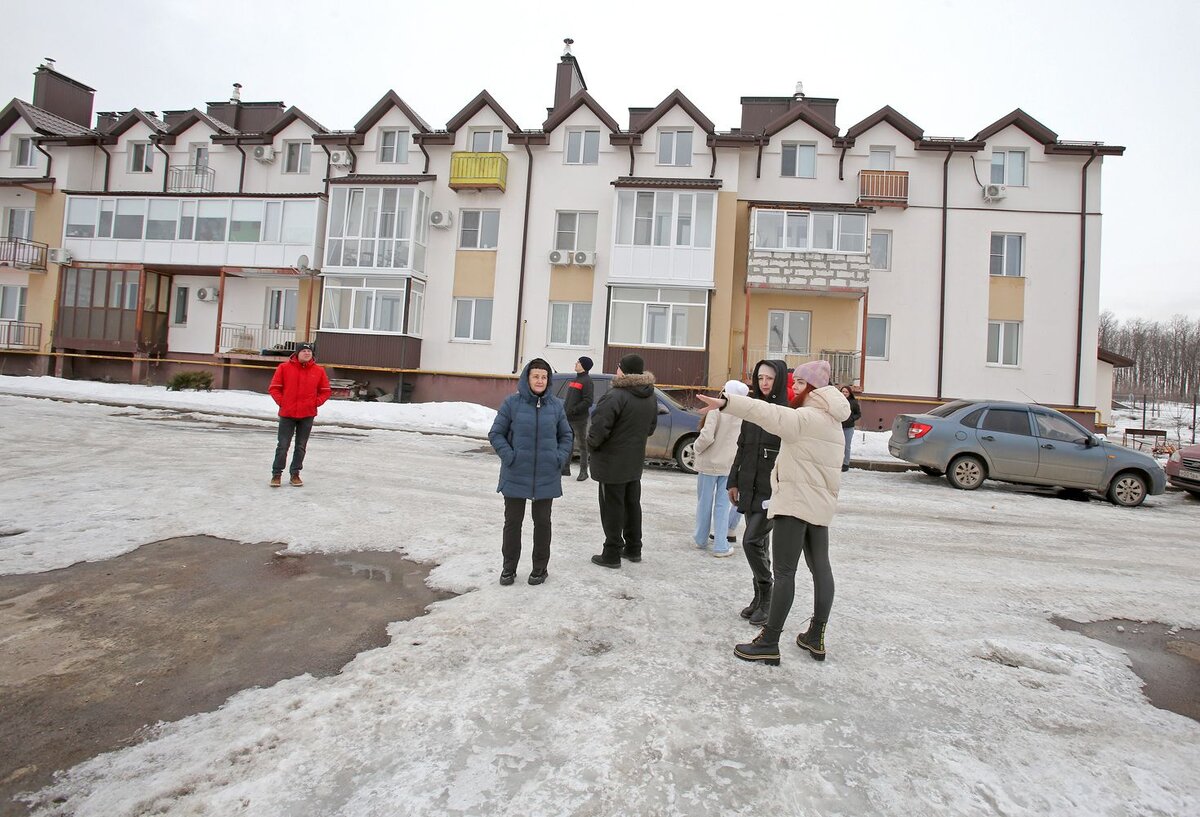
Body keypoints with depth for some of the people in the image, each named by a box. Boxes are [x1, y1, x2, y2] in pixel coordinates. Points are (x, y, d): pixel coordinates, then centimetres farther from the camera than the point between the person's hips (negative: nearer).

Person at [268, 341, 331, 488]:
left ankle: (295, 474, 21)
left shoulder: (318, 371, 3)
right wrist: (282, 402, -6)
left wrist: (315, 403, -1)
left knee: (301, 447, 9)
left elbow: (325, 391, 11)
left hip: (307, 415, 2)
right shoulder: (284, 367, -2)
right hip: (287, 414, -2)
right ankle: (277, 474, 13)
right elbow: (274, 388, 3)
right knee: (282, 446, 2)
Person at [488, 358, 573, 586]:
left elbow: (566, 436, 11)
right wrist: (509, 456, -13)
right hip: (516, 475, -1)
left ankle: (540, 567, 27)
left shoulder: (556, 405, 1)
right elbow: (496, 434, -1)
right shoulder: (512, 403, -5)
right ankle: (509, 567, 25)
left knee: (542, 522, 12)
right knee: (513, 521, 10)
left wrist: (560, 458, -3)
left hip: (546, 476, 2)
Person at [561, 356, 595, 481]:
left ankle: (583, 471, 4)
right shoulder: (575, 379, 18)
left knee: (582, 445, -1)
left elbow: (588, 401, -17)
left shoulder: (587, 380, -9)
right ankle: (565, 468, 18)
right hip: (568, 418, 9)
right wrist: (565, 411, 11)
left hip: (579, 419, -9)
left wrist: (573, 410, -19)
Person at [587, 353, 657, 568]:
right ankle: (633, 549, 30)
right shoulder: (651, 398, 4)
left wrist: (592, 444, -6)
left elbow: (599, 428, -25)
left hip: (612, 463, -8)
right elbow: (651, 428, 14)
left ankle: (612, 554, 9)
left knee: (612, 508, 2)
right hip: (635, 462, 8)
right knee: (632, 504, 19)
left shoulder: (615, 396, -23)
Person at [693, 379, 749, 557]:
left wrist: (697, 448, -3)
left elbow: (707, 436, -21)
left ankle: (701, 539, 24)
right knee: (722, 505, 8)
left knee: (705, 502, 11)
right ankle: (721, 546, 7)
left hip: (709, 462, -3)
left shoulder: (717, 409, -15)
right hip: (730, 464, 3)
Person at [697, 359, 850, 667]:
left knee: (784, 571, -7)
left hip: (796, 501, -10)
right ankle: (816, 637, 25)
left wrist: (726, 402, -41)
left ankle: (769, 643, -1)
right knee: (820, 568, 13)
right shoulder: (830, 419, 16)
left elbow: (769, 414, -31)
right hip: (819, 503, 10)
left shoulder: (808, 417, -17)